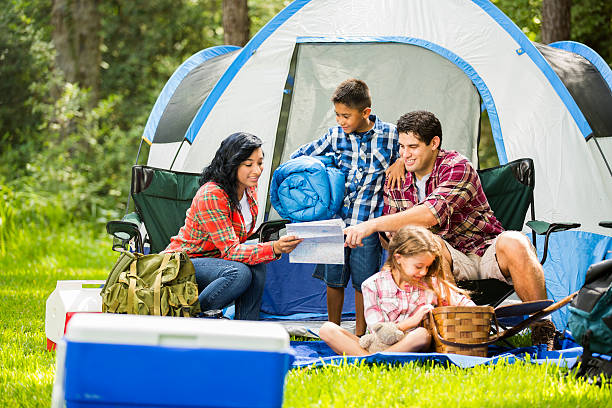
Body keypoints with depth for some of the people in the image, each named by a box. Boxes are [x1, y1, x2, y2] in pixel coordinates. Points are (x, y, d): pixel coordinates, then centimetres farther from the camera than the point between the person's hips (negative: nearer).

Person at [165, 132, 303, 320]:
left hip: (214, 260, 8)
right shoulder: (211, 195, -26)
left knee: (256, 267, -20)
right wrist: (273, 249, -43)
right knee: (239, 273, -32)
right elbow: (230, 250, -30)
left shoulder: (250, 189, 2)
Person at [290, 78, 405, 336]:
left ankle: (359, 333, 16)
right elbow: (300, 156, 15)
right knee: (334, 278, 8)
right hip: (337, 217, 2)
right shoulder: (335, 136, 3)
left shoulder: (389, 136, -3)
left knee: (363, 281, 3)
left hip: (368, 222, -2)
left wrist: (401, 163, -9)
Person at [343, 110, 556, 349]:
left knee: (514, 244, -36)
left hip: (487, 253, -3)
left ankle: (542, 327, -22)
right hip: (451, 261, 3)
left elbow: (433, 213, -35)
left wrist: (372, 225, -38)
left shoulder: (458, 168, -18)